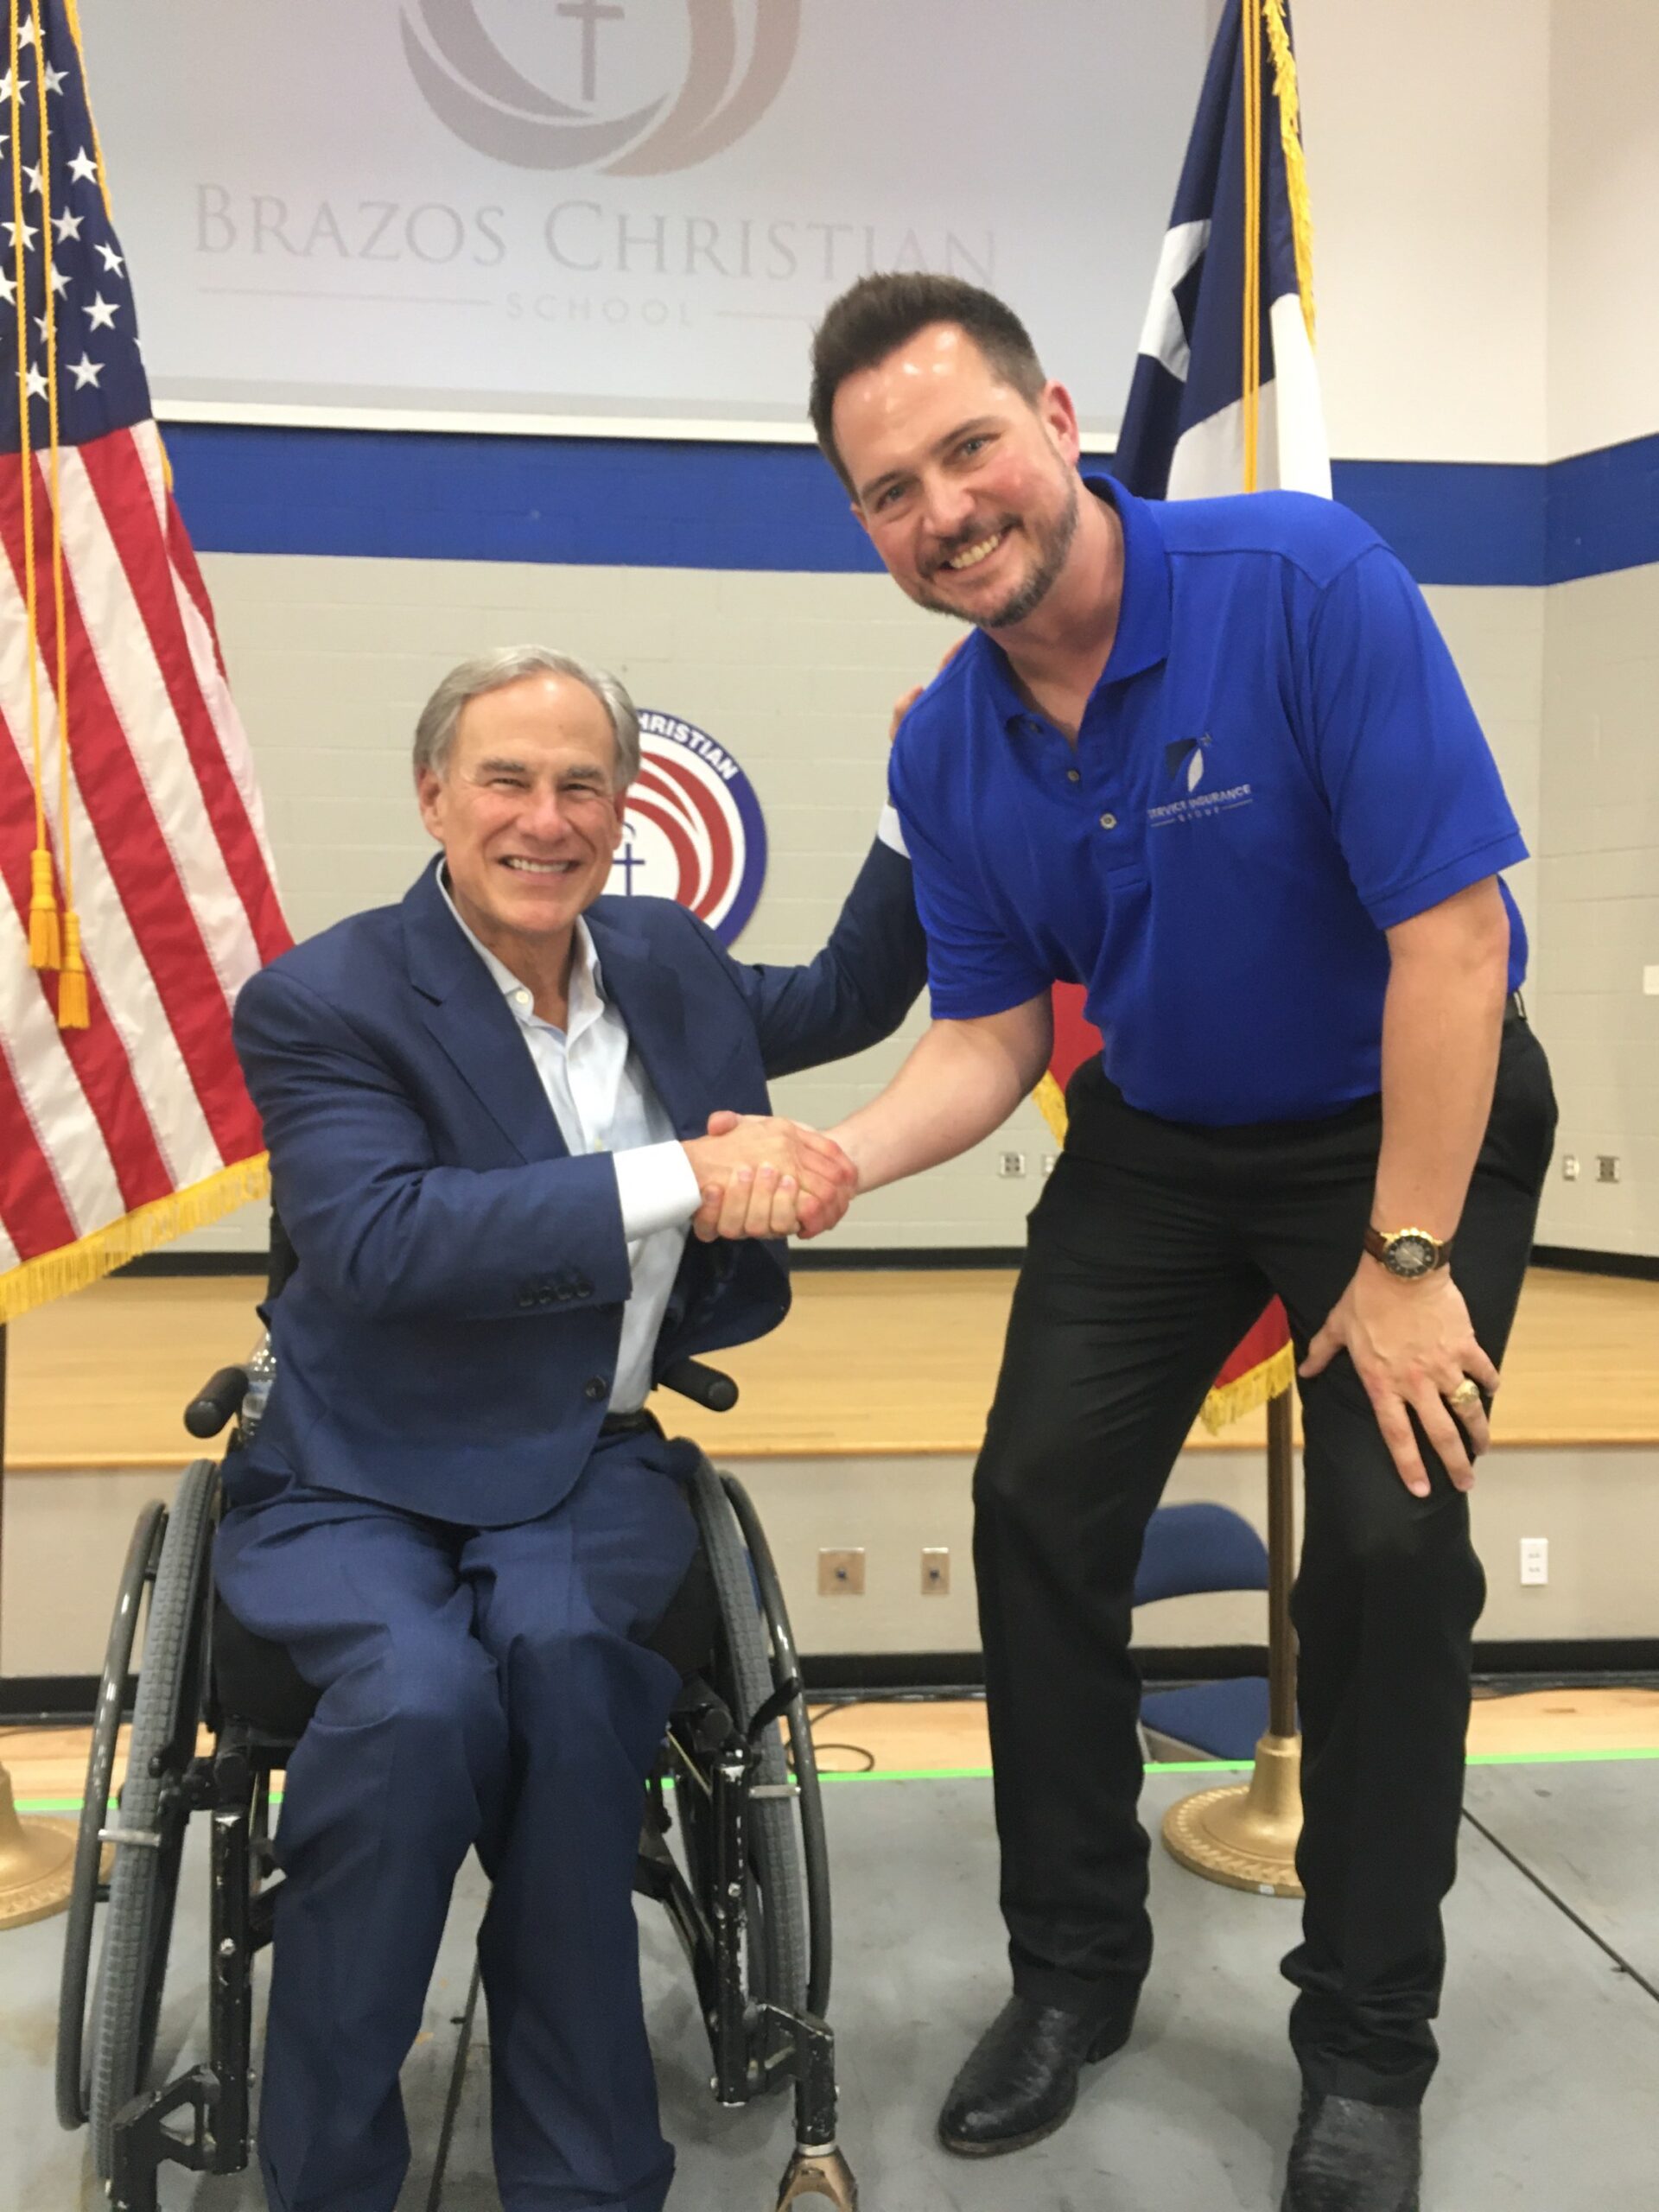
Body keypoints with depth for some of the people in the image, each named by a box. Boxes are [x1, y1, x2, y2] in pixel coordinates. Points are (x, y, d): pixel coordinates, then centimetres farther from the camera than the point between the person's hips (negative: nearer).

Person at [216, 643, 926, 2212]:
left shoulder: (662, 957, 9)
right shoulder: (323, 1002, -9)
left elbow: (847, 1003, 26)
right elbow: (377, 1239, -26)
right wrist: (681, 1179, -30)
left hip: (584, 1466, 4)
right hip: (361, 1479, -3)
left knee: (565, 1656, -29)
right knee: (418, 1700, -32)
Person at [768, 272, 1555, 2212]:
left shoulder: (1305, 581, -26)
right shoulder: (942, 751, -10)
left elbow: (1451, 927, -26)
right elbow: (989, 1033, -2)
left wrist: (1409, 1266, -23)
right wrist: (841, 1159, -23)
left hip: (1414, 1122, -4)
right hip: (1157, 1142, 5)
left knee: (1390, 1544, -13)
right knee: (1036, 1508, -1)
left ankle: (1366, 2046, 11)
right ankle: (1073, 1969, 21)